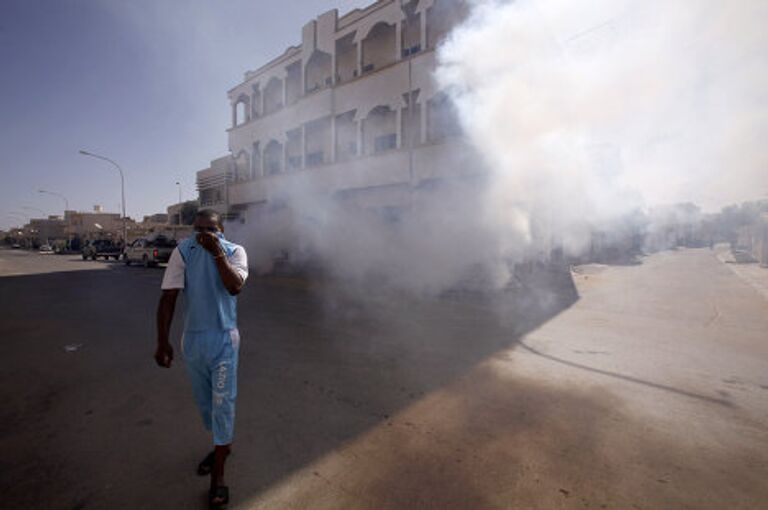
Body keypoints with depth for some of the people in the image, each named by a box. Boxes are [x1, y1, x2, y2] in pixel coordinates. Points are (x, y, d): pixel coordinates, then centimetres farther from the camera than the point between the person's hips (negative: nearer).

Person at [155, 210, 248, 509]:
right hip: (192, 338, 3)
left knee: (222, 402, 1)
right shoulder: (183, 251, -6)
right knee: (204, 400, 19)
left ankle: (218, 476, 17)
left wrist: (217, 252, -27)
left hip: (223, 338, -3)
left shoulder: (235, 251, -8)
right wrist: (162, 341, -9)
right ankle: (223, 445, 45)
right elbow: (168, 297, -6)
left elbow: (235, 287, -24)